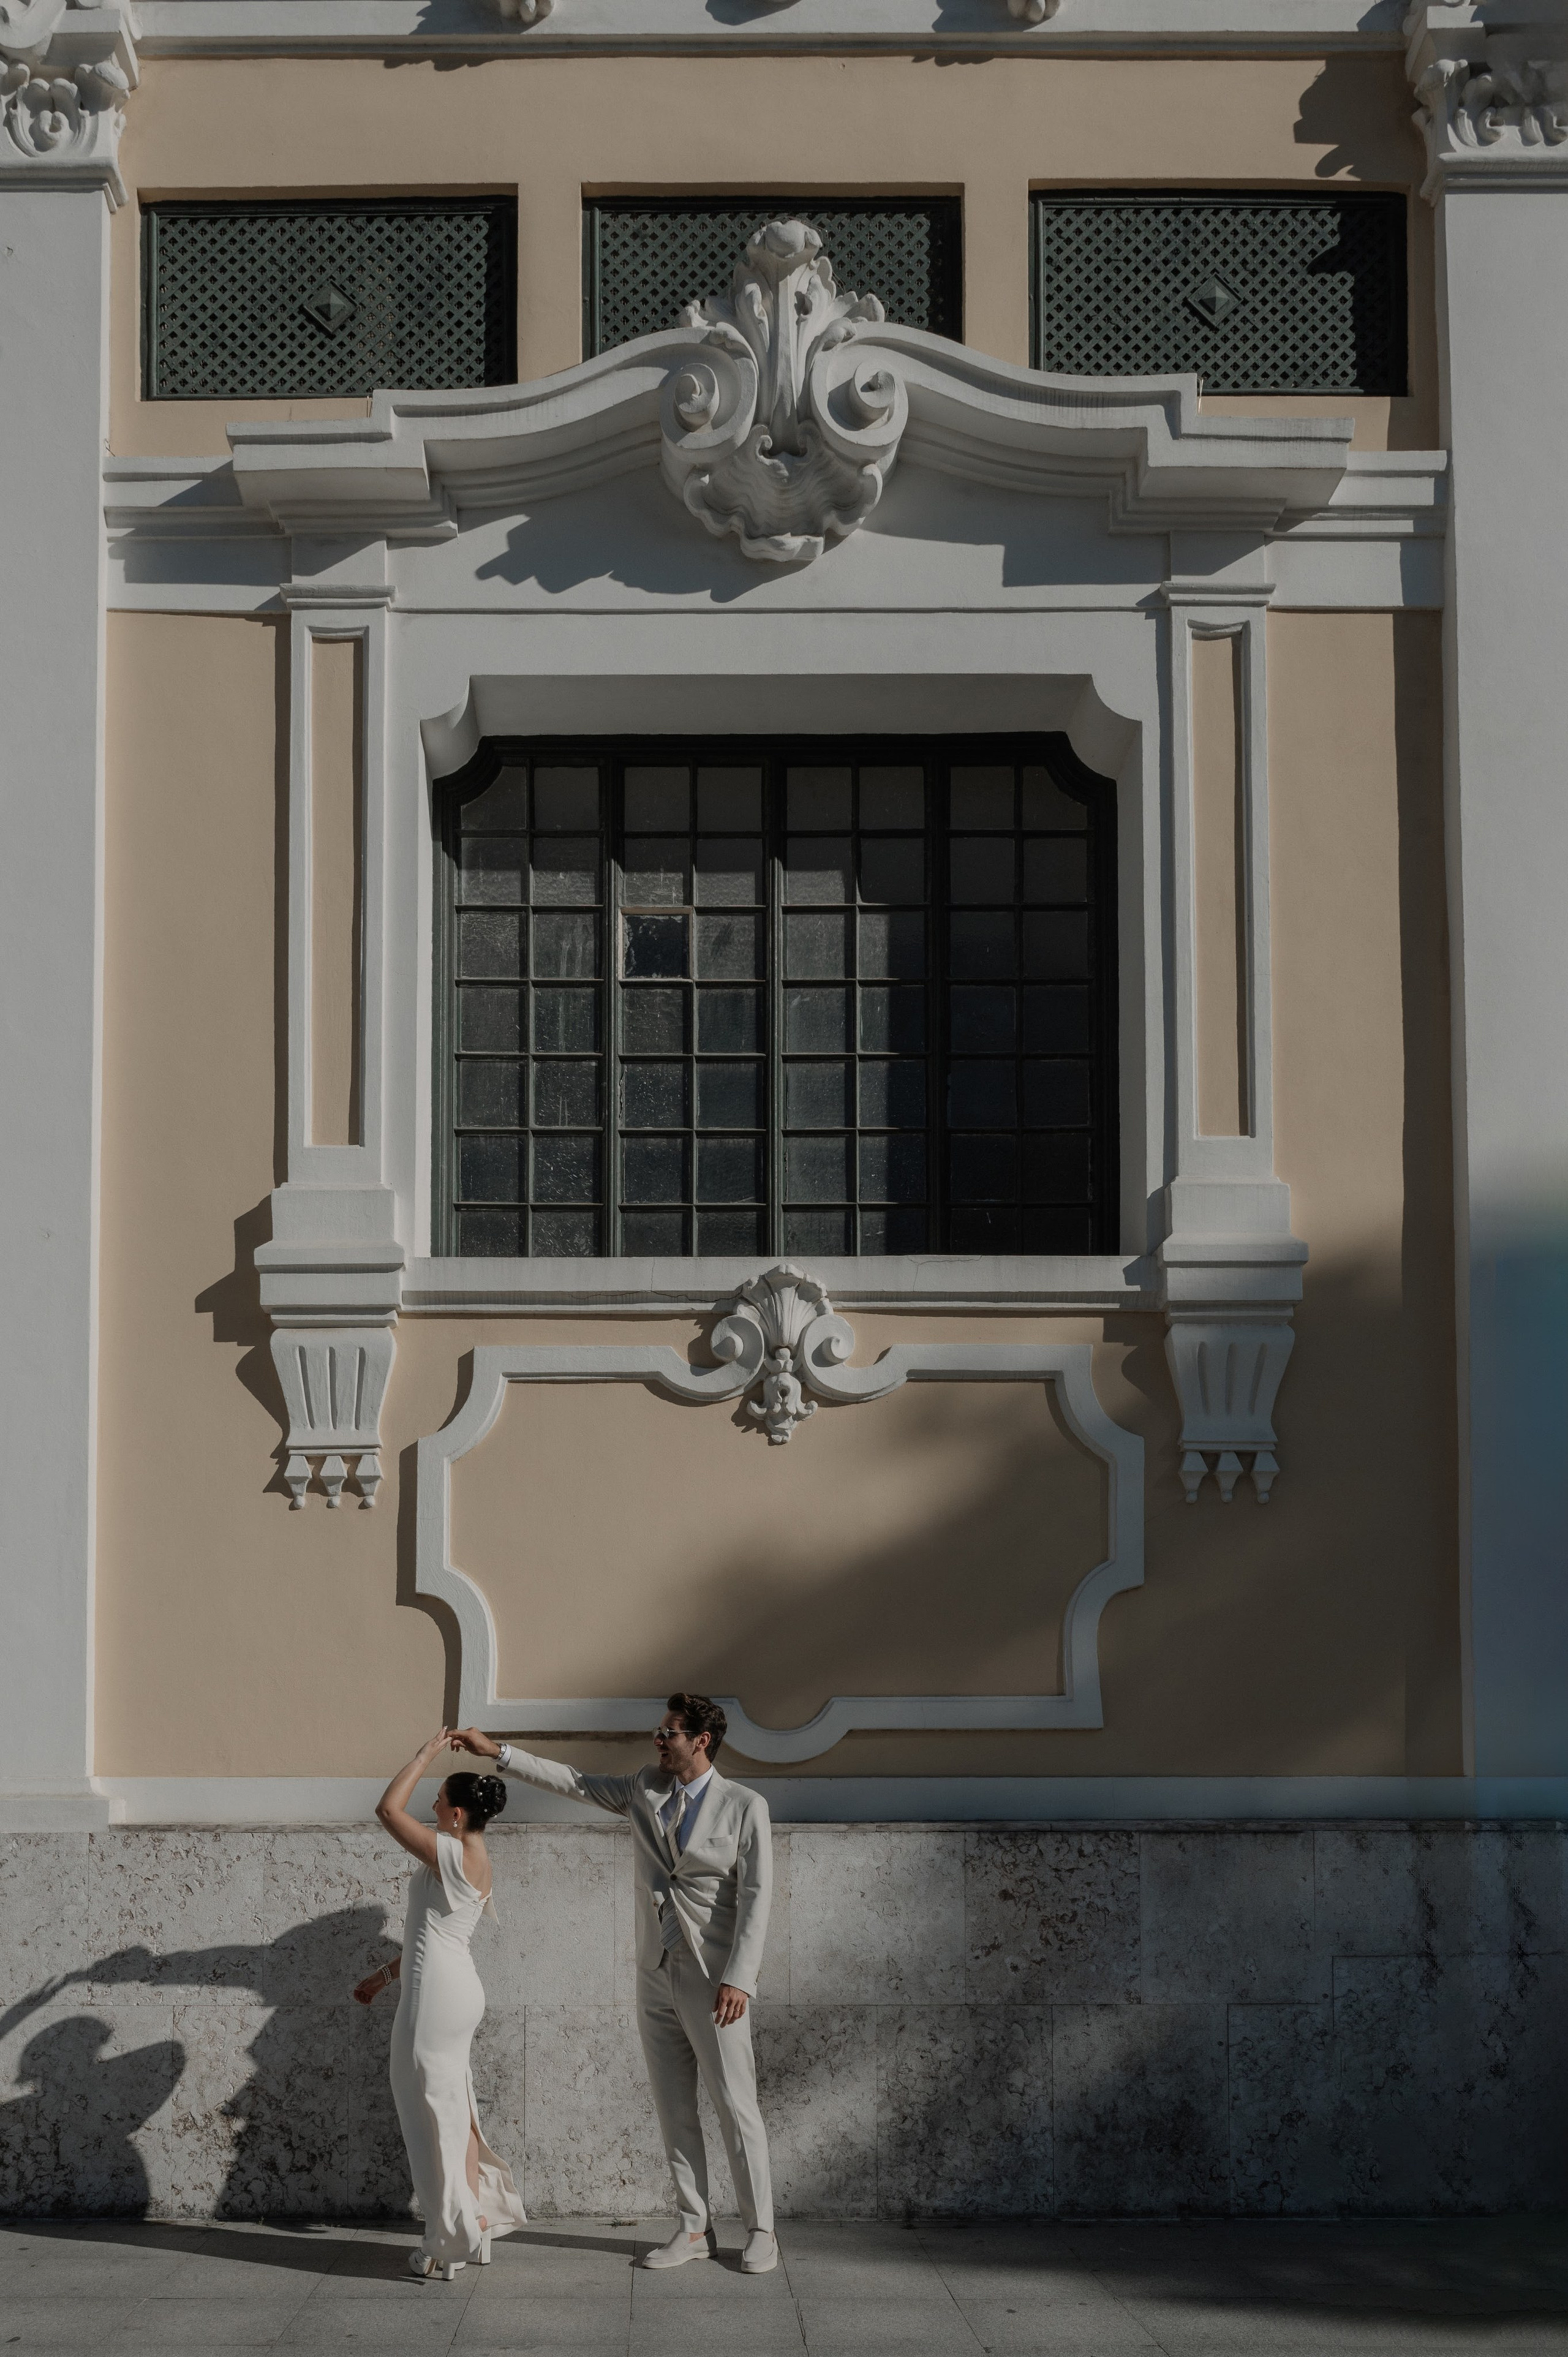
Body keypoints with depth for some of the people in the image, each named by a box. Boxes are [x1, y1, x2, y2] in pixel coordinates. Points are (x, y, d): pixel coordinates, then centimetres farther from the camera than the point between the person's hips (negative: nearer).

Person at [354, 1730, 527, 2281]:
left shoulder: (455, 1855, -15)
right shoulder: (477, 1863, 15)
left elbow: (389, 1809, -17)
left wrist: (426, 1755, -8)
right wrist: (386, 1975, 27)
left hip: (437, 1990, -10)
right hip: (453, 1987, 10)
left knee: (437, 2110, -3)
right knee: (453, 2108, 16)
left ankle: (453, 2240, 1)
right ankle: (474, 2222, 24)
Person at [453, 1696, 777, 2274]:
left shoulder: (745, 1807, -8)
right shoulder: (646, 1791, 8)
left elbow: (755, 1897, -12)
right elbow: (574, 1782, 13)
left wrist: (739, 1979, -20)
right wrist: (498, 1752, 7)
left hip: (712, 1981, -6)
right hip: (656, 1976, 6)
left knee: (736, 2107, -3)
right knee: (674, 2110, 8)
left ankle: (760, 2230, 7)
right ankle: (693, 2231, 16)